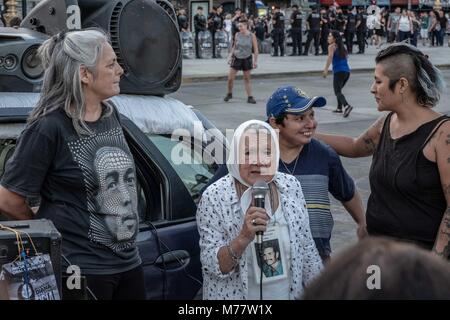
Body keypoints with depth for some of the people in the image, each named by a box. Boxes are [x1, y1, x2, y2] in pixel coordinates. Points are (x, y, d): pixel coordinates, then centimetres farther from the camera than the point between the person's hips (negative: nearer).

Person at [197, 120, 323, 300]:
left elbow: (307, 250, 3)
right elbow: (212, 266, -18)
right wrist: (243, 238, -32)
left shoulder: (291, 187, -6)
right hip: (236, 295, -3)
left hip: (289, 294, 4)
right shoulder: (214, 197, -17)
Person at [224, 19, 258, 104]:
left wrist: (255, 61, -8)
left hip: (247, 59, -2)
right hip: (237, 58, 2)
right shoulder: (237, 35, -1)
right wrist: (230, 56, 6)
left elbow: (256, 50, -5)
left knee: (247, 79, 3)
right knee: (230, 78, 0)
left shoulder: (252, 36, -8)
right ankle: (229, 94, 22)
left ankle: (250, 97, 8)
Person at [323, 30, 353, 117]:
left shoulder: (332, 46, -1)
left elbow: (330, 57, -16)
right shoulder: (342, 47, 21)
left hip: (338, 71, -8)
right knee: (338, 89, 25)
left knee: (337, 92, -12)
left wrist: (326, 69, -23)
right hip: (347, 71, 8)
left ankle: (346, 106, -35)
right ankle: (339, 108, 28)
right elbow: (346, 58, 21)